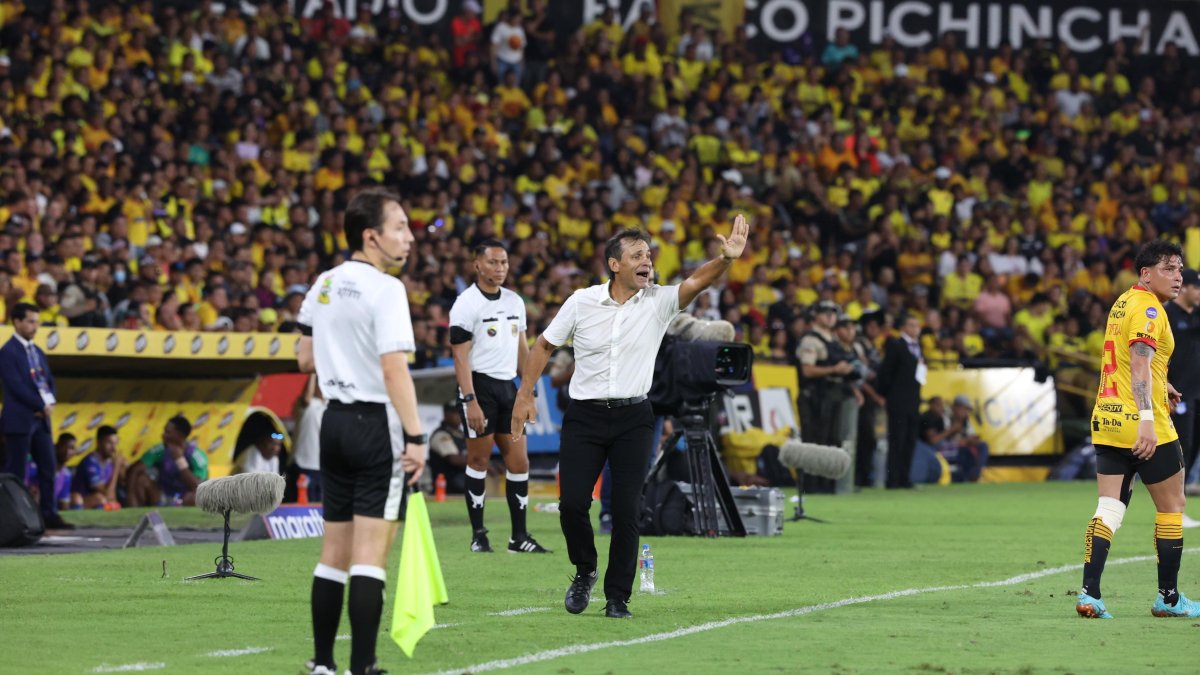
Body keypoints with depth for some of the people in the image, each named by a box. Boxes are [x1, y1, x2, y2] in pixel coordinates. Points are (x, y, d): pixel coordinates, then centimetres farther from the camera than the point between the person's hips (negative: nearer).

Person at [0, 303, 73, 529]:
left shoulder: (36, 351, 16)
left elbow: (49, 381, 17)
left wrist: (50, 402, -3)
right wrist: (42, 406, -14)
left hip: (41, 417, 8)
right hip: (19, 420, -8)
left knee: (48, 467, 5)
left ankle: (49, 515, 9)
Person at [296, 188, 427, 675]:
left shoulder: (324, 285, 9)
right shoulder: (386, 289, -14)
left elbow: (306, 360, 17)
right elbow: (394, 369, -21)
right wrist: (415, 437, -22)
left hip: (335, 420, 7)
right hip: (377, 425, -7)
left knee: (335, 551, 13)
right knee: (370, 555, -8)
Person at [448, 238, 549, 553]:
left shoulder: (515, 302, 13)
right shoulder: (466, 303, -8)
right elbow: (461, 356, -12)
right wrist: (470, 401, -19)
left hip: (508, 386, 6)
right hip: (480, 385, -6)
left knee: (519, 462, 3)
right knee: (479, 459, -1)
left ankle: (519, 537, 7)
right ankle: (478, 535, 7)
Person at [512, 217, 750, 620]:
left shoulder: (658, 302, -3)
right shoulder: (581, 302, -3)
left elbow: (696, 282, -21)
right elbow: (545, 345, 8)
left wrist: (726, 259, -40)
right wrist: (525, 395, 3)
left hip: (633, 419, 0)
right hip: (584, 416, 0)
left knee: (626, 510, -5)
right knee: (573, 503, -7)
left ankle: (618, 597, 6)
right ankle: (584, 571, 21)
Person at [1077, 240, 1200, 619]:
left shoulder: (1123, 303, 16)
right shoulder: (1147, 309, -13)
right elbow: (1140, 364, -24)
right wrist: (1147, 419, -32)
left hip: (1106, 421, 8)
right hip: (1143, 426, -8)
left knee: (1108, 511, 1)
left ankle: (1089, 594, -12)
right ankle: (1168, 598, 13)